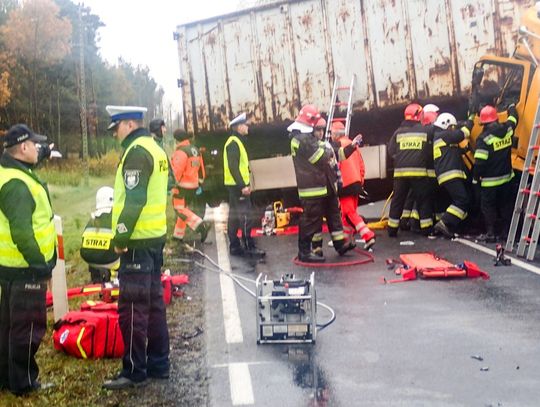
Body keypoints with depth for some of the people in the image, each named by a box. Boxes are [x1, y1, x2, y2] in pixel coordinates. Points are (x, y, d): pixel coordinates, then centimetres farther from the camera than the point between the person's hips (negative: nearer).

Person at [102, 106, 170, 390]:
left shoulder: (137, 151, -13)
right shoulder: (155, 149, 16)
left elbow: (133, 199, -21)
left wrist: (121, 237, -16)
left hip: (139, 240, -10)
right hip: (155, 236, 10)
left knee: (132, 306, -4)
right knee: (153, 302, 14)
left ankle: (134, 371, 3)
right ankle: (158, 363, 22)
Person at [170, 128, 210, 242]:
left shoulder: (181, 151, -17)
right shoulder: (195, 150, 11)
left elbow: (177, 170, -23)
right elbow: (201, 168, 16)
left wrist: (174, 183, -13)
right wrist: (200, 182, 22)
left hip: (183, 186, -9)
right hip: (194, 185, 9)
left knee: (180, 210, -5)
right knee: (184, 208, 18)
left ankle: (201, 226, -19)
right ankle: (178, 234, 25)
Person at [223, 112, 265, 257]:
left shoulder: (235, 141, 17)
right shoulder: (234, 142, -15)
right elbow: (233, 167, -22)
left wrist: (244, 184, 19)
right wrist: (243, 185, -25)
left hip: (235, 185, 11)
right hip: (238, 186, -11)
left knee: (235, 217, 11)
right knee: (246, 217, -9)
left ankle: (235, 246, 16)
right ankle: (249, 247, -7)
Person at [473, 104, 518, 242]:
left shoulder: (484, 138, -18)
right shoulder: (507, 129, -2)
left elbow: (480, 161, -20)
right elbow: (513, 118, 23)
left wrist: (475, 177, -6)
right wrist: (512, 107, 43)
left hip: (490, 180, -5)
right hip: (506, 176, 6)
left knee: (488, 207, 6)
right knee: (506, 205, 17)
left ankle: (490, 234, 5)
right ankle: (507, 231, 23)